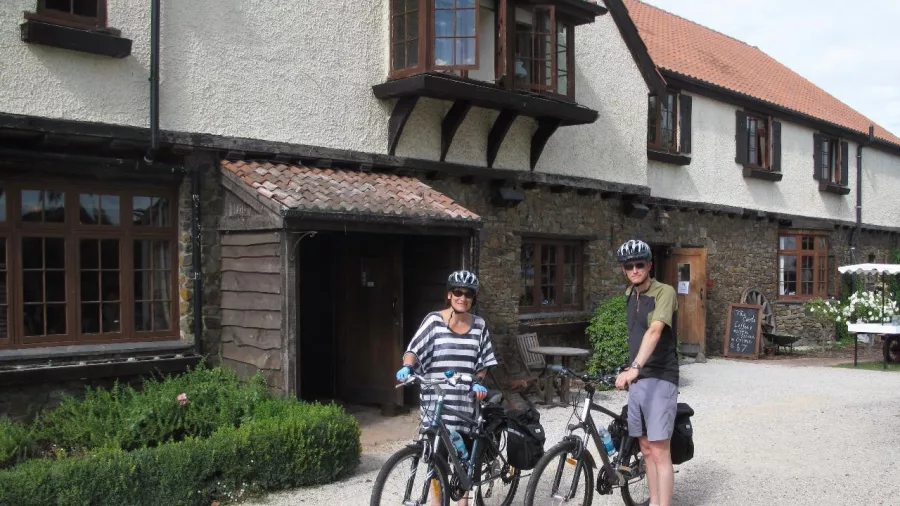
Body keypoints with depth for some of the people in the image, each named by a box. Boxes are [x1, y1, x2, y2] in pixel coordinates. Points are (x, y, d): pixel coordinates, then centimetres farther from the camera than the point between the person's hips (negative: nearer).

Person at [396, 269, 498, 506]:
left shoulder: (479, 325, 6)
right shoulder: (434, 320, -4)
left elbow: (483, 362, 11)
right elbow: (415, 349, -11)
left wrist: (478, 383, -4)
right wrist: (406, 367, -29)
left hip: (466, 401, 3)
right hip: (438, 400, -3)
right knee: (439, 453, 1)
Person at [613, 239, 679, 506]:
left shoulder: (664, 292, -13)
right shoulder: (630, 294, 11)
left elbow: (654, 331, -28)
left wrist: (634, 367, -40)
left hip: (659, 379, -7)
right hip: (637, 380, 7)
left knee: (659, 451, -8)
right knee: (646, 448, 13)